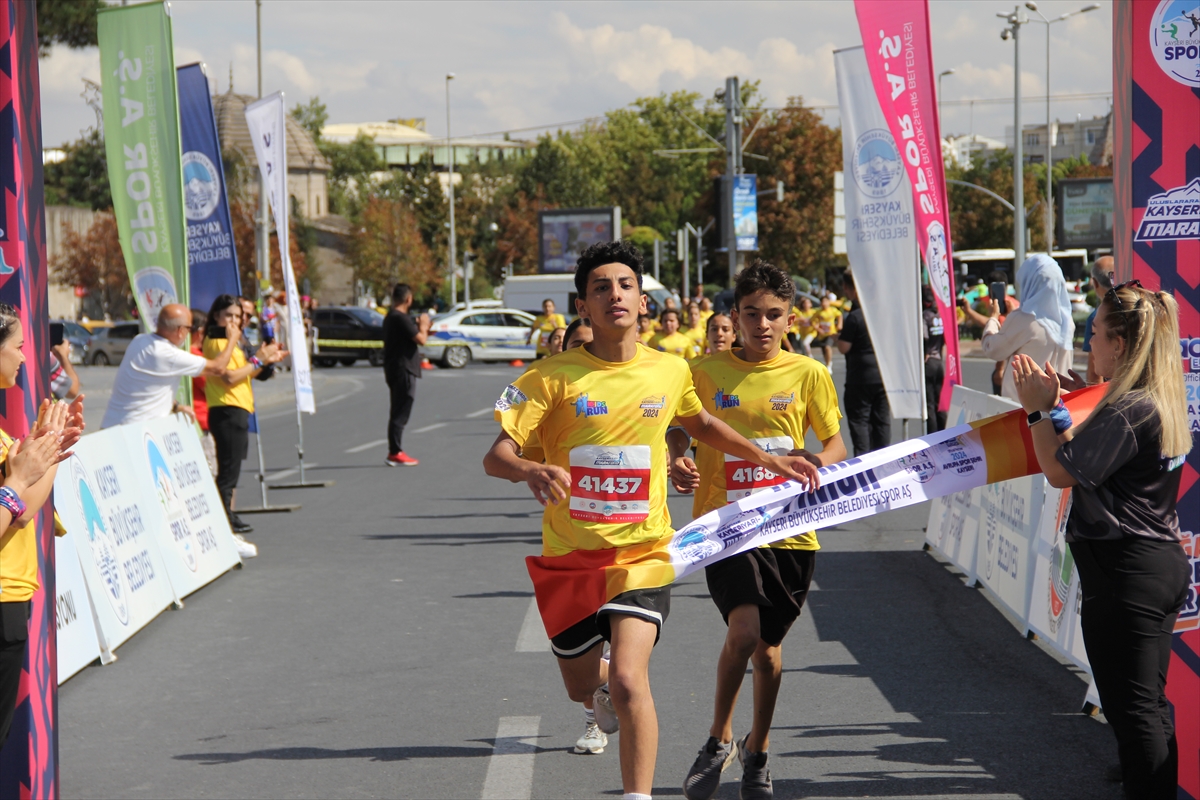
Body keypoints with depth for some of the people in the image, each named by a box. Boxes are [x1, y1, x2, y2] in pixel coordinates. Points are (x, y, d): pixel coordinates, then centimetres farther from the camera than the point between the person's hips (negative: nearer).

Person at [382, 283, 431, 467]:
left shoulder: (390, 317, 15)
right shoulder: (401, 318, -17)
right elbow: (420, 339, -21)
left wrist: (422, 329, 16)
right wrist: (423, 325, -3)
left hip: (393, 369, 10)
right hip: (403, 370, -10)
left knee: (398, 412, 14)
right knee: (400, 413, -8)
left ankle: (395, 452, 18)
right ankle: (395, 453, -7)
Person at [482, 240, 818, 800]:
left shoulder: (671, 372, 0)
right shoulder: (554, 376, -10)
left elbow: (701, 424, 23)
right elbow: (496, 457, -16)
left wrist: (768, 460, 17)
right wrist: (534, 471, -38)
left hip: (642, 550, 0)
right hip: (569, 555, 1)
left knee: (628, 682, -20)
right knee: (580, 685, 19)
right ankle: (606, 687, 56)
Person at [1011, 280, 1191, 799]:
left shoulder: (1126, 412, -22)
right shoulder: (1162, 402, 9)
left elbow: (1060, 471, -16)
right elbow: (1087, 458, 15)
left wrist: (1039, 410, -6)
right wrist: (1054, 407, 16)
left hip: (1126, 577, -10)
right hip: (1161, 563, 10)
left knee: (1132, 709, -3)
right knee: (1150, 705, 18)